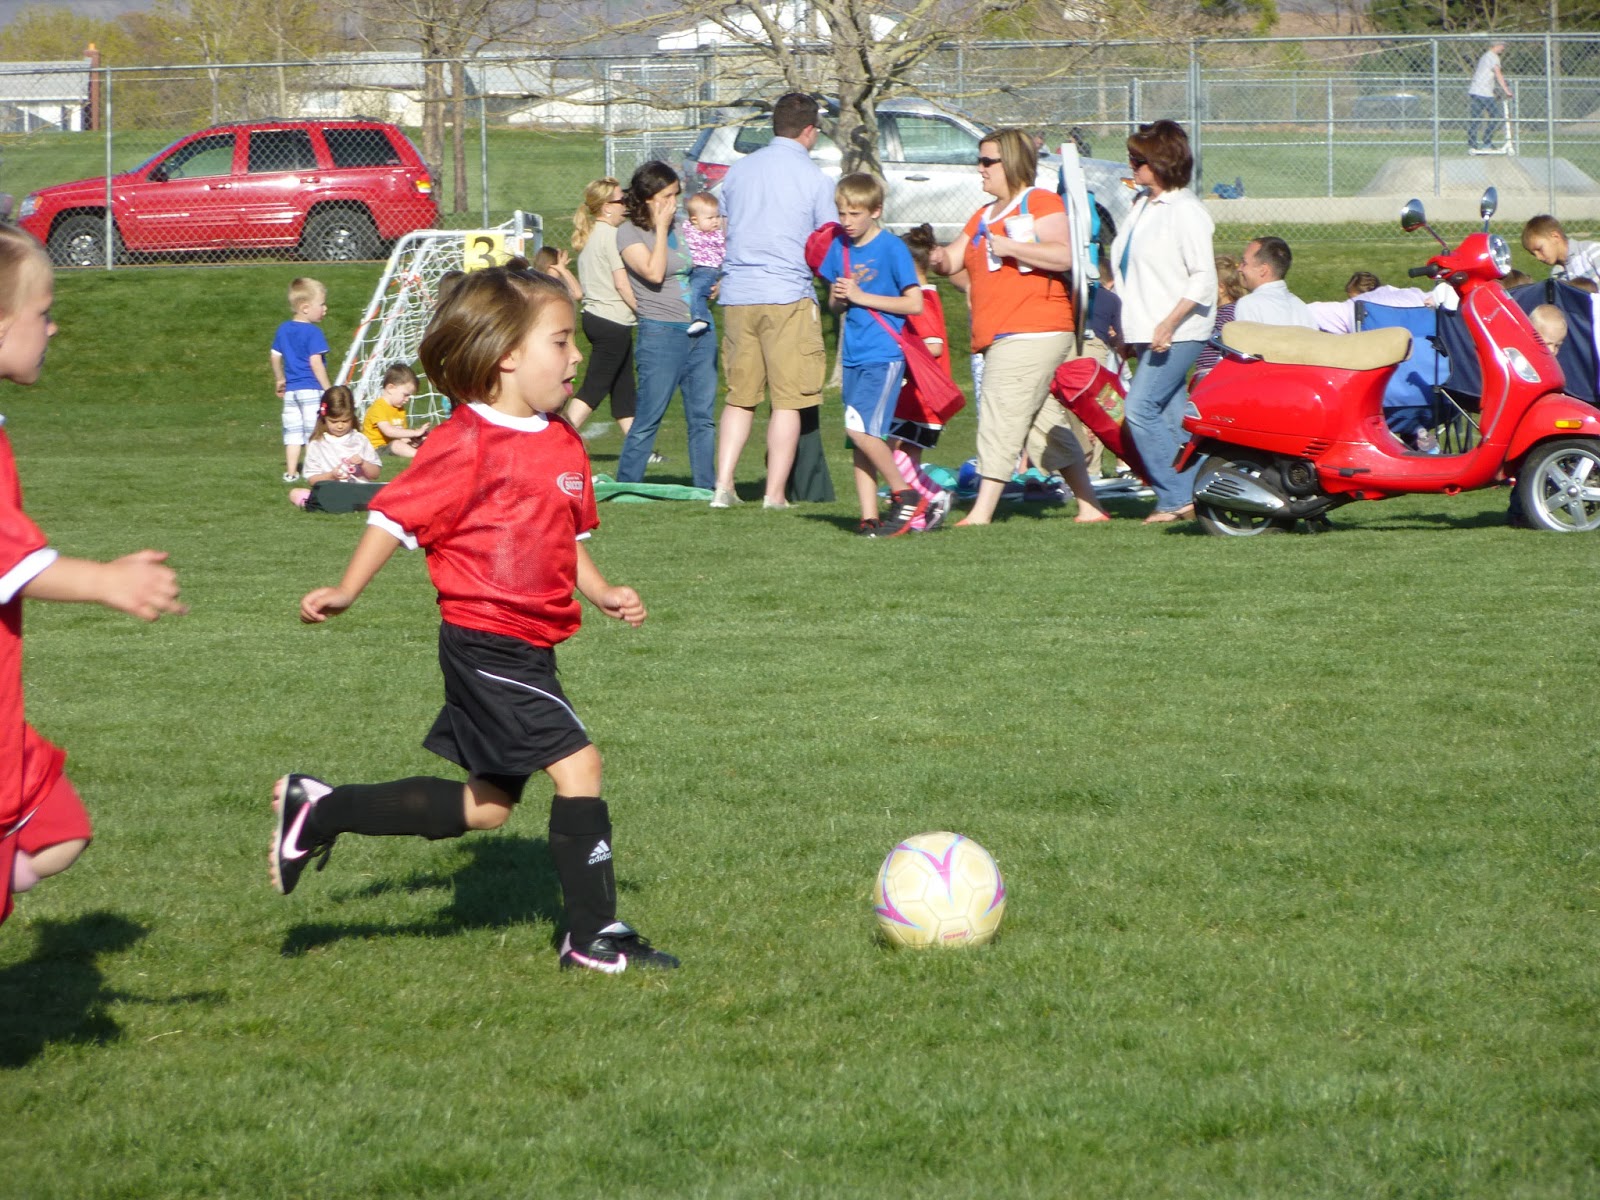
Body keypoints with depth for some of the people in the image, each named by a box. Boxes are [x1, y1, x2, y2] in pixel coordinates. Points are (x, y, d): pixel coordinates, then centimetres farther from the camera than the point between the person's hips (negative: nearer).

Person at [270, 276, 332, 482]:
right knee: (314, 430, -2)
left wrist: (279, 379, 29)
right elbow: (315, 362, -17)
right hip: (311, 388, -7)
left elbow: (275, 357, 15)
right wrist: (327, 388, -11)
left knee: (292, 431, 10)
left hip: (290, 389, 7)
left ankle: (291, 472, 11)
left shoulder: (283, 330, 9)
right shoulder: (313, 332, -14)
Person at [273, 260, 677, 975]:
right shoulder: (466, 443, -15)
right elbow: (399, 514, -12)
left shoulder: (561, 443, 11)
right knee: (577, 764, -12)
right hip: (485, 644, -9)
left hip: (527, 648, 10)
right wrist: (346, 592, -14)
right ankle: (594, 936, -4)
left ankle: (320, 812, 23)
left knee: (487, 807, 14)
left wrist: (602, 594, 6)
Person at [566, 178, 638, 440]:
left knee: (623, 388, 13)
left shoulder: (587, 235, 15)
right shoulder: (611, 235, -13)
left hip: (593, 315, 10)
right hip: (613, 321, -10)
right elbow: (621, 284, -16)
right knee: (594, 388, -9)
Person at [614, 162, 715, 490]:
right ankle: (626, 485, 1)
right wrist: (660, 227, -12)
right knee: (648, 418, -5)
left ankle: (706, 487, 10)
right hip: (661, 332, -6)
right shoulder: (630, 234, -4)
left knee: (703, 416, 6)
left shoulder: (681, 226, 15)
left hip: (700, 332, 6)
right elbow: (654, 272, -19)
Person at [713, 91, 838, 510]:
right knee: (788, 400, 0)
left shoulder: (738, 171, 11)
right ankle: (775, 494, -2)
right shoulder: (813, 178, -4)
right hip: (788, 295, -5)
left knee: (739, 396, 12)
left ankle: (723, 485, 5)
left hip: (736, 296, 5)